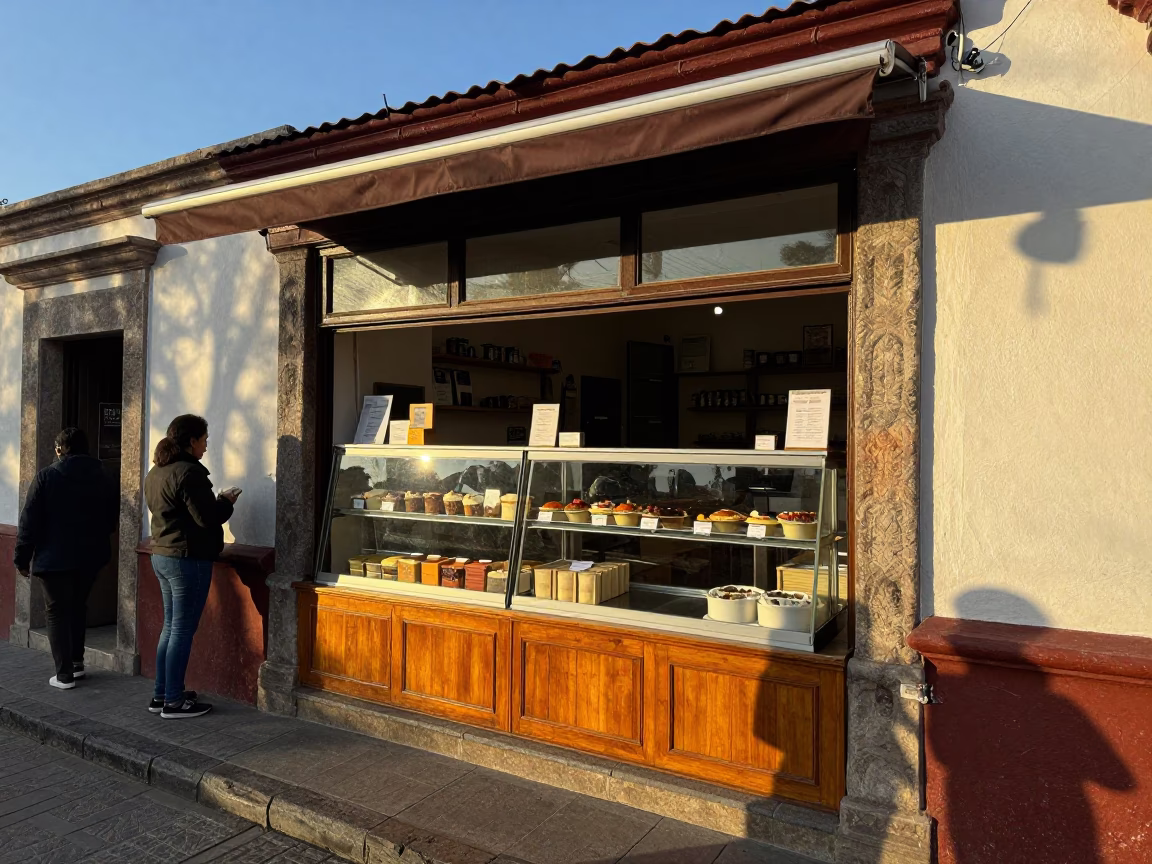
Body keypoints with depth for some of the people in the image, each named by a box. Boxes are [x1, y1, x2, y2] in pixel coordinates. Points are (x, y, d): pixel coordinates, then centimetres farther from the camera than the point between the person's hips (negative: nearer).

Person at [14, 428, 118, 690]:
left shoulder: (47, 477, -10)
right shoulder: (103, 478, 2)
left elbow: (29, 522, -10)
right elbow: (112, 521, 8)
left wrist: (22, 557, -2)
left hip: (54, 557, -4)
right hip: (91, 556, 4)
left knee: (57, 612, 5)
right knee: (78, 607, 20)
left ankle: (64, 674, 3)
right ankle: (77, 662, 27)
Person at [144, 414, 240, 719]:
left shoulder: (155, 473, 12)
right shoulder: (189, 472, -18)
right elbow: (207, 518, -20)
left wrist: (215, 501, 15)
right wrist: (226, 501, -2)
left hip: (162, 556, 10)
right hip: (188, 559, -10)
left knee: (170, 626, 17)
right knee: (183, 631, -1)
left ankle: (161, 695, 24)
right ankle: (174, 702, 6)